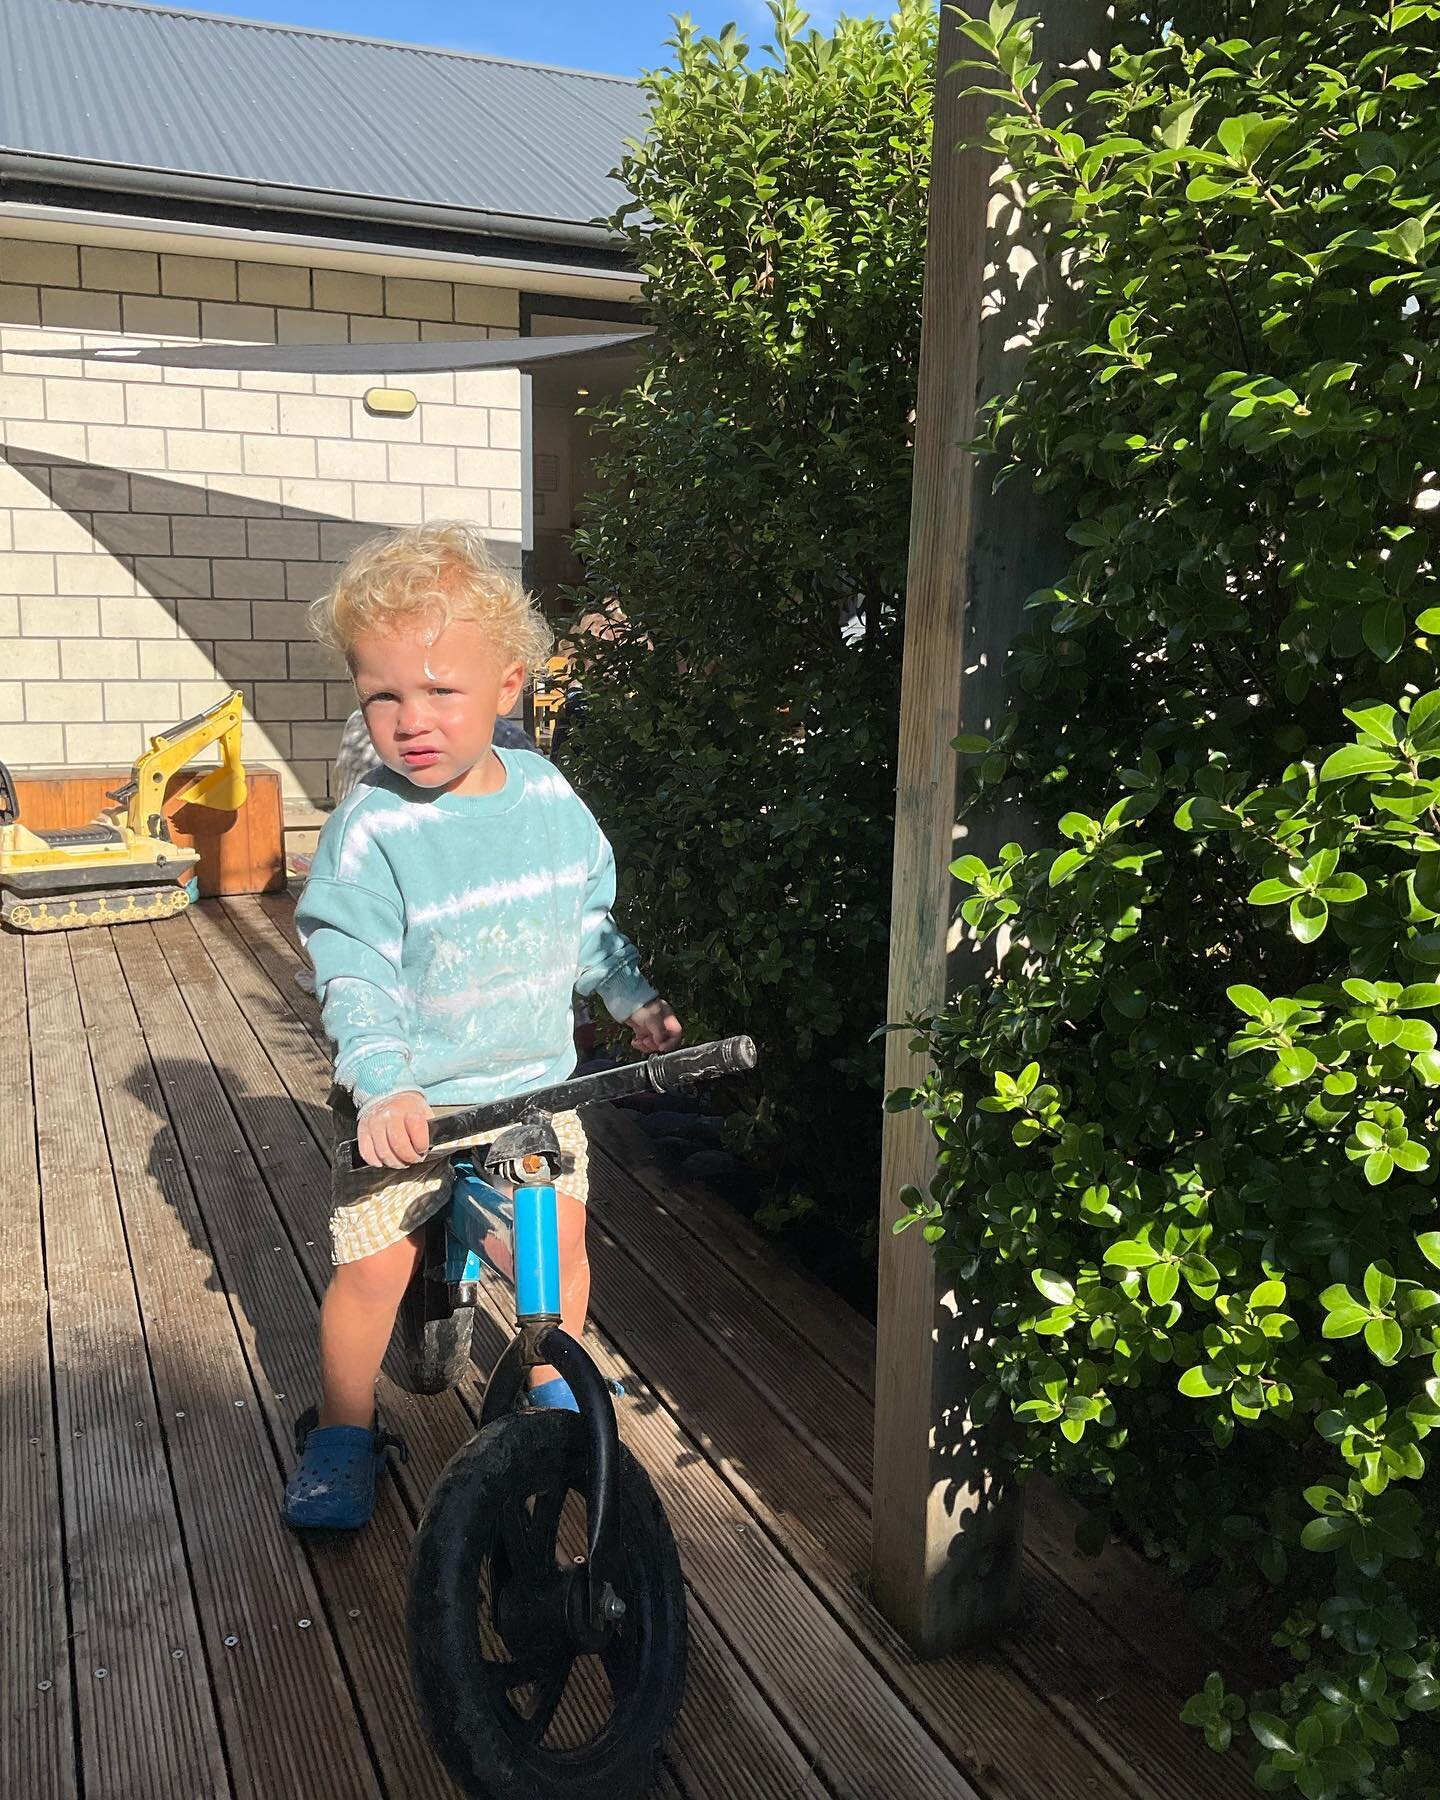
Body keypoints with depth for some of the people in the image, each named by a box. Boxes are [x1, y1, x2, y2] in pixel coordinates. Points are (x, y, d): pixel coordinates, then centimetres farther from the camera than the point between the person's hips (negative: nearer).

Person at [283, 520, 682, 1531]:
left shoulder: (546, 795, -3)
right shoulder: (369, 830, -17)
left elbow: (588, 917, 12)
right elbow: (355, 975, -20)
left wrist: (634, 998, 11)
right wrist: (381, 1085, -31)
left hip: (535, 1080, 3)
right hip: (411, 1102, -3)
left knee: (560, 1238, 7)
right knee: (373, 1264, -2)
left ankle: (553, 1387, 36)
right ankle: (345, 1431, 24)